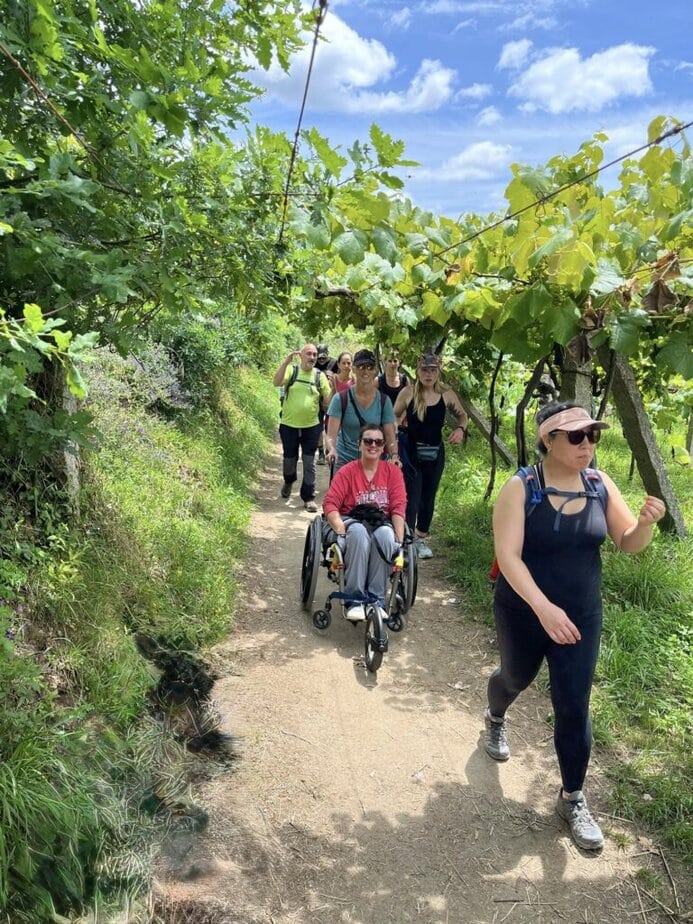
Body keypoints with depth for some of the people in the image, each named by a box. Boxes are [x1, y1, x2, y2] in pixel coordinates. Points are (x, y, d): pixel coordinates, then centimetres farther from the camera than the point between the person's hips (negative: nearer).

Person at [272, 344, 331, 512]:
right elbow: (276, 383, -23)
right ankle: (288, 481, 45)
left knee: (309, 464, 3)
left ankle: (309, 497, 12)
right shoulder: (291, 370, -5)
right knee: (289, 460, 14)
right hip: (289, 425, -1)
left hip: (311, 426, 1)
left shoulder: (320, 376, 1)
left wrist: (333, 387, -18)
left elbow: (328, 400, 1)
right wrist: (287, 361, -31)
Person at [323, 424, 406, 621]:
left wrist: (399, 539, -16)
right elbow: (330, 504, -8)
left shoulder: (392, 471, 6)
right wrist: (341, 531, -25)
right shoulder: (347, 471, 1)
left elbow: (398, 507, -3)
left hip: (381, 524, 1)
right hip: (350, 522, -1)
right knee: (359, 532, -38)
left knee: (385, 534, -36)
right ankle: (355, 600, -34)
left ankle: (377, 600, -28)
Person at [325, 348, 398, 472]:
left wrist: (394, 455, -22)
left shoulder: (384, 401, 0)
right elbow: (331, 435, -12)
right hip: (344, 462, -2)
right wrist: (332, 450, -33)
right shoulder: (340, 399, -6)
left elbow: (390, 435, -3)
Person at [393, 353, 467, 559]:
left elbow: (462, 415, 14)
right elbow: (393, 418, 1)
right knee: (411, 498, -9)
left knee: (428, 498, 14)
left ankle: (421, 538, 32)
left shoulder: (447, 395, -2)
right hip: (411, 452, -3)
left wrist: (460, 429, -6)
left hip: (435, 453, 3)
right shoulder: (408, 393, -8)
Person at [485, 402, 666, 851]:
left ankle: (573, 797, 26)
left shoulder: (601, 485, -7)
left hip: (581, 616, 2)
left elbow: (629, 543, -2)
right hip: (524, 612, -2)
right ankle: (496, 719, 60)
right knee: (516, 678, 24)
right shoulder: (521, 488, -20)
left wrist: (647, 522, -25)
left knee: (574, 707, 4)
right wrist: (543, 606, -36)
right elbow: (507, 555, -26)